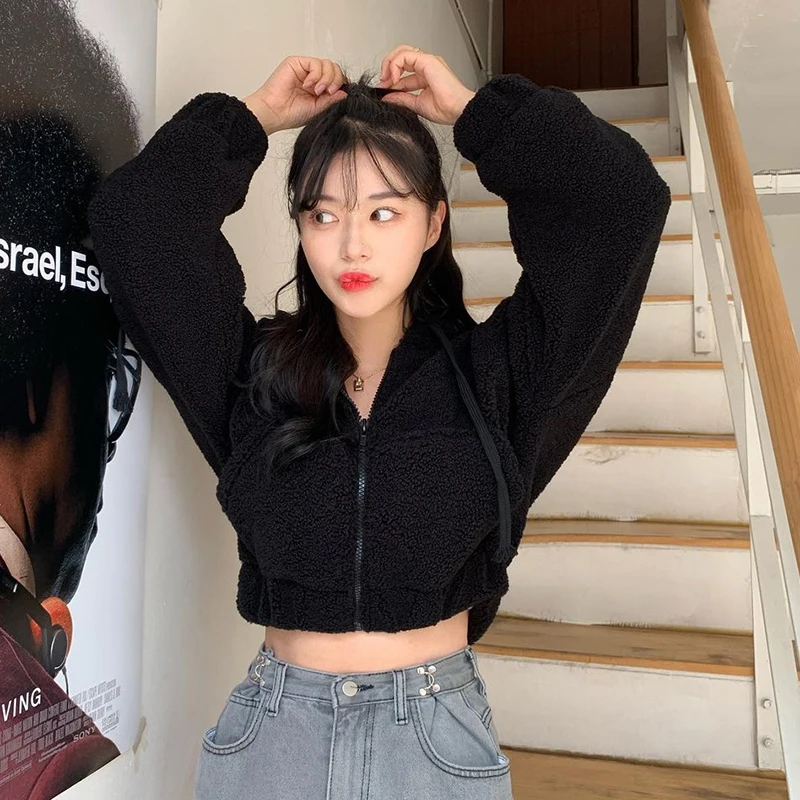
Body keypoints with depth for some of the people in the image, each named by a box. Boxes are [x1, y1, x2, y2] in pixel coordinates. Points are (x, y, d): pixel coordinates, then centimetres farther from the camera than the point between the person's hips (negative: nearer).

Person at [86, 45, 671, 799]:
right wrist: (258, 115, 0)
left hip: (438, 733, -1)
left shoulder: (493, 369, -5)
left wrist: (469, 109, -4)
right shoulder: (251, 368, -2)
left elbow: (624, 199, -9)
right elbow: (131, 214, -5)